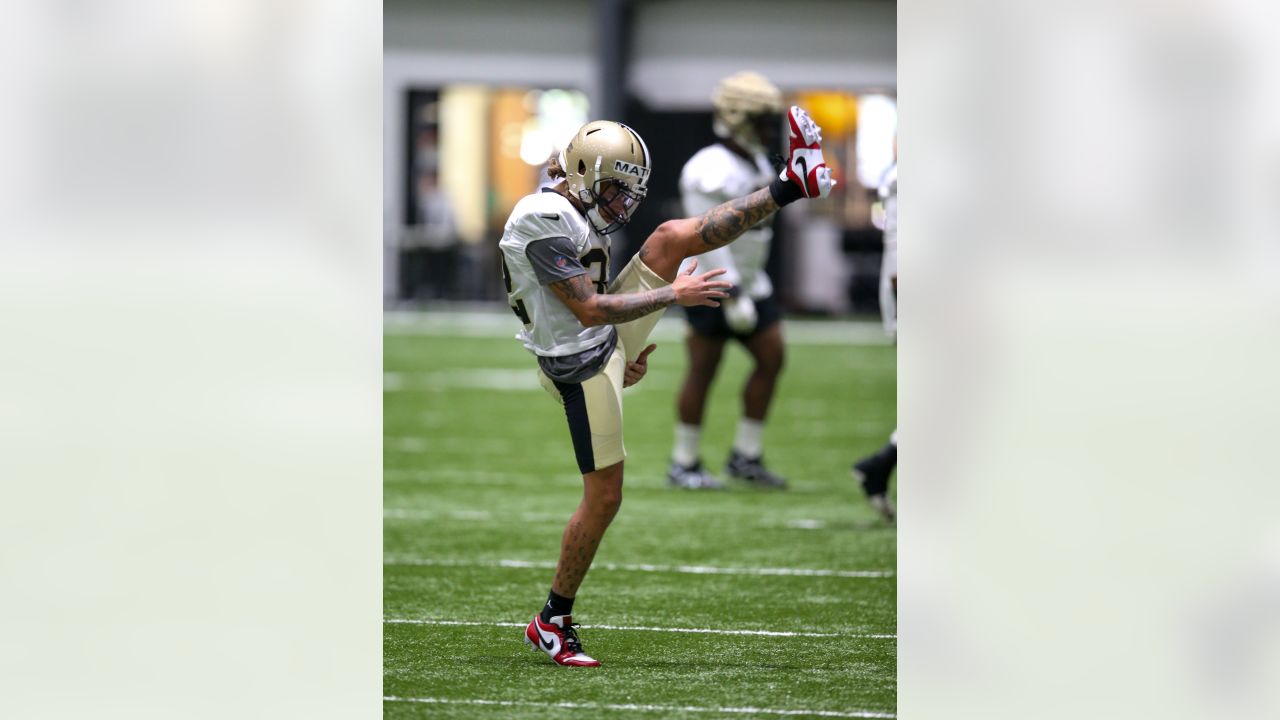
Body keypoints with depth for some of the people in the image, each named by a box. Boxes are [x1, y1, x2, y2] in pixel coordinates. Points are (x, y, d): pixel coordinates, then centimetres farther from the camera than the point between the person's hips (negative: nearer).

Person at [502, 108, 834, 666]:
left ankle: (793, 184, 7)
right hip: (584, 372, -9)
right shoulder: (544, 224, -25)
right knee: (604, 499, -3)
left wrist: (624, 358, 12)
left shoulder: (572, 212, 7)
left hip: (609, 344, 9)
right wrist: (674, 294, -22)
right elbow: (588, 309, -26)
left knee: (672, 237, 3)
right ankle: (552, 622, 9)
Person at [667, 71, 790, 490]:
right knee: (703, 371, -3)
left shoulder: (758, 164, 11)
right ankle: (684, 465, 7)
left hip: (748, 280, 9)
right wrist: (732, 295, -25)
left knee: (771, 357, 3)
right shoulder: (711, 172, -20)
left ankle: (746, 456, 10)